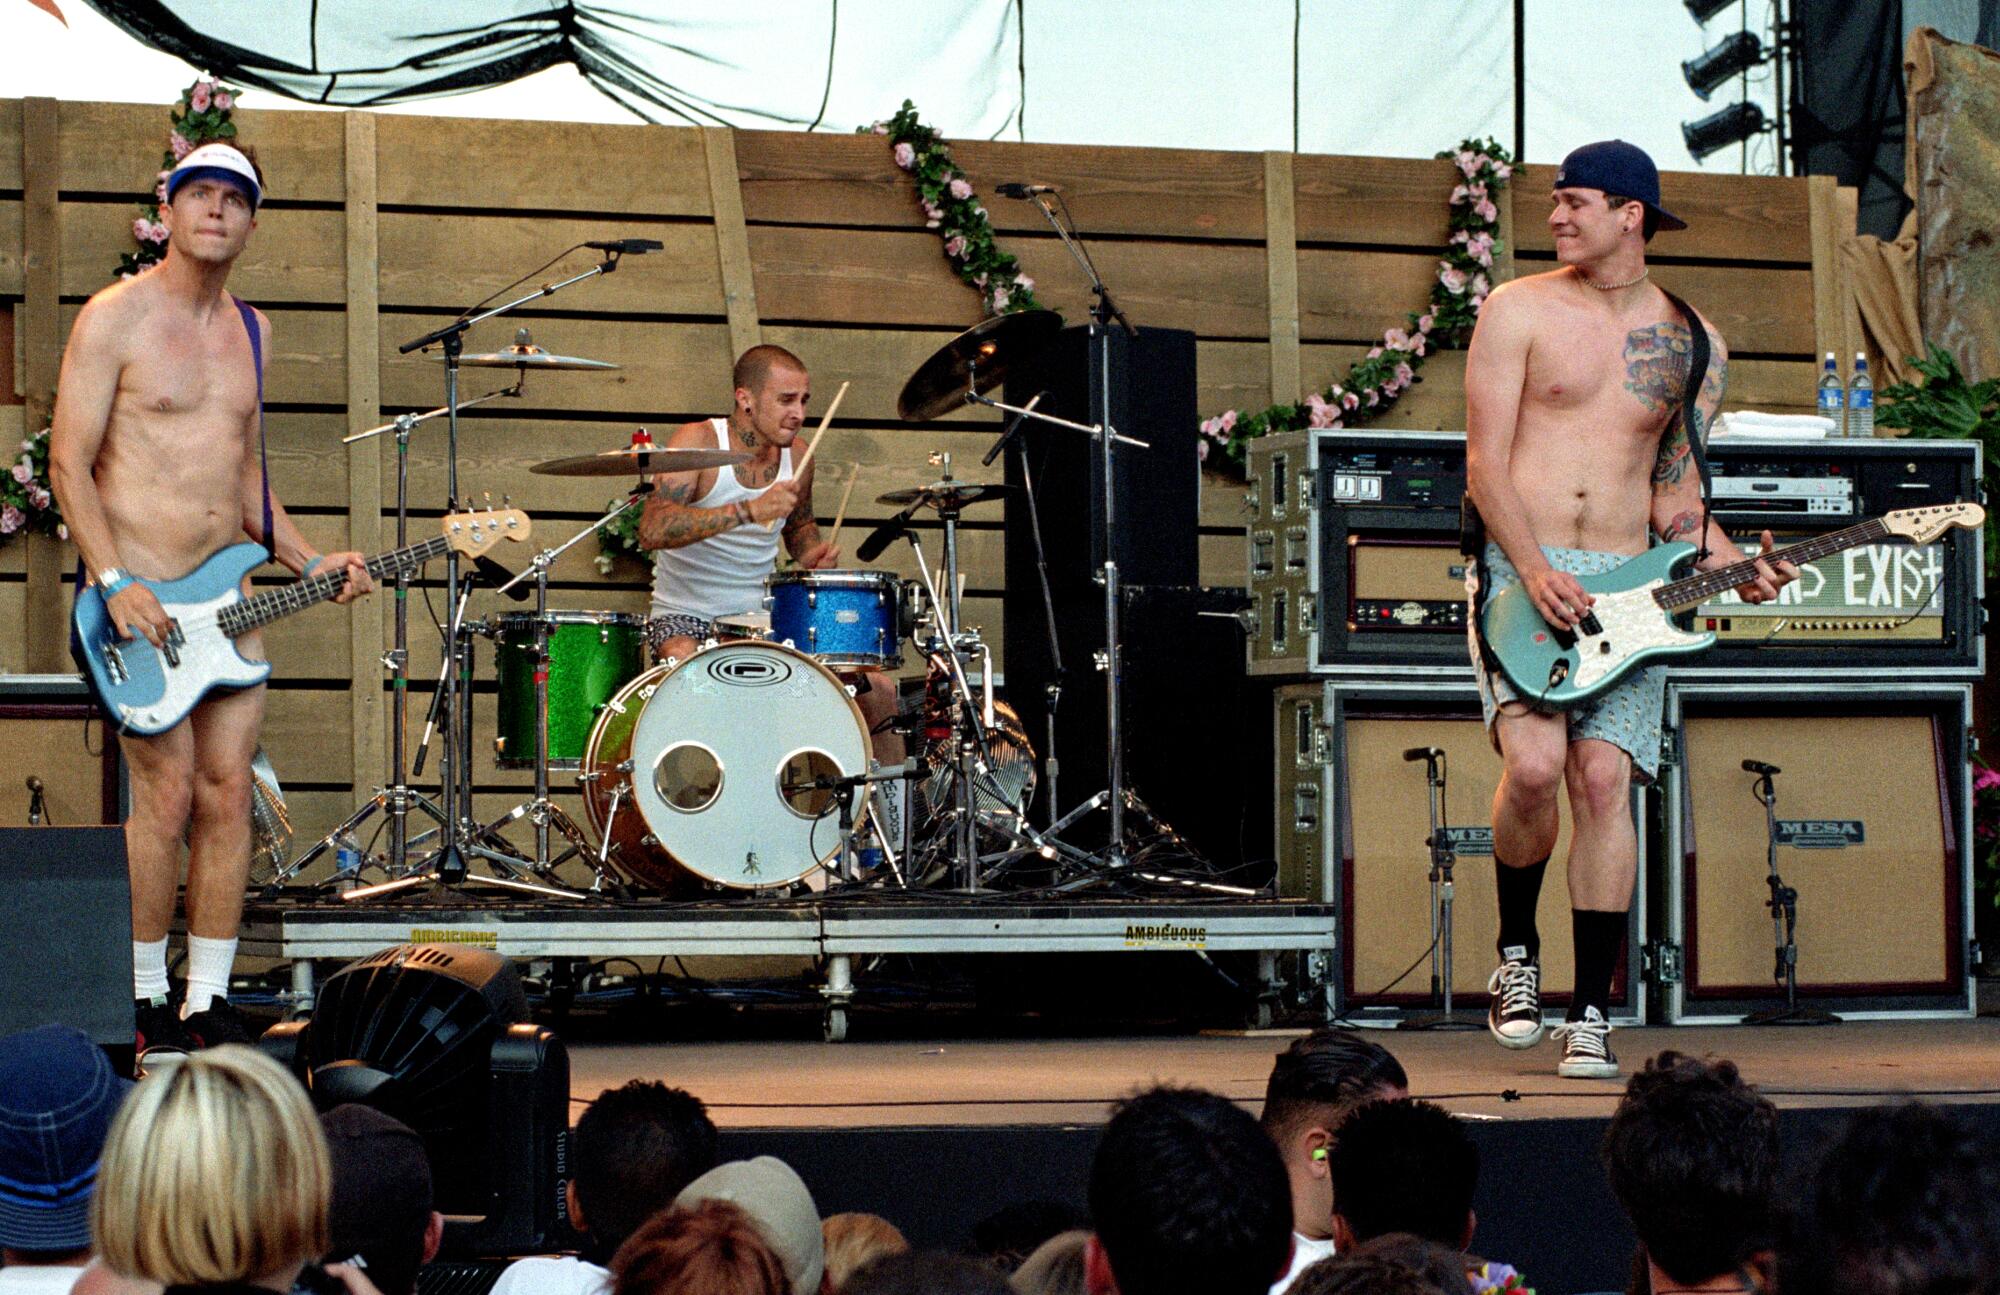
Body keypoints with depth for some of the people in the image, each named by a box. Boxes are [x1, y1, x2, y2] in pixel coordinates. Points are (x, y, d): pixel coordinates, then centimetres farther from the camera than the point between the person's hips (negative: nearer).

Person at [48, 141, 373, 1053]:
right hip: (139, 595, -6)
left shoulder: (249, 330, 15)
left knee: (227, 793, 2)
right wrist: (115, 584, -18)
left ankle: (207, 1000, 9)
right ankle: (141, 998, 3)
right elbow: (68, 461, -9)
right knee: (166, 792, -9)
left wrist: (309, 564, 10)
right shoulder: (115, 318, -5)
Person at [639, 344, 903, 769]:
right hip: (686, 616, -6)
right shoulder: (698, 442, -15)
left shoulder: (797, 456, 3)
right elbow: (651, 530, -30)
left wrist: (812, 554, -1)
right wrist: (749, 511, -39)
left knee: (880, 692, -4)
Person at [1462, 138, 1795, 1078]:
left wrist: (1729, 566, -4)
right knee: (1535, 764, -21)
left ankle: (1591, 1013, -1)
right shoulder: (1519, 311, 2)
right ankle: (1516, 951, 5)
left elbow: (1675, 488, 15)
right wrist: (1536, 573, -16)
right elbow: (1486, 462, -3)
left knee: (1604, 780, -8)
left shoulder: (1694, 345, 11)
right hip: (1521, 571, -2)